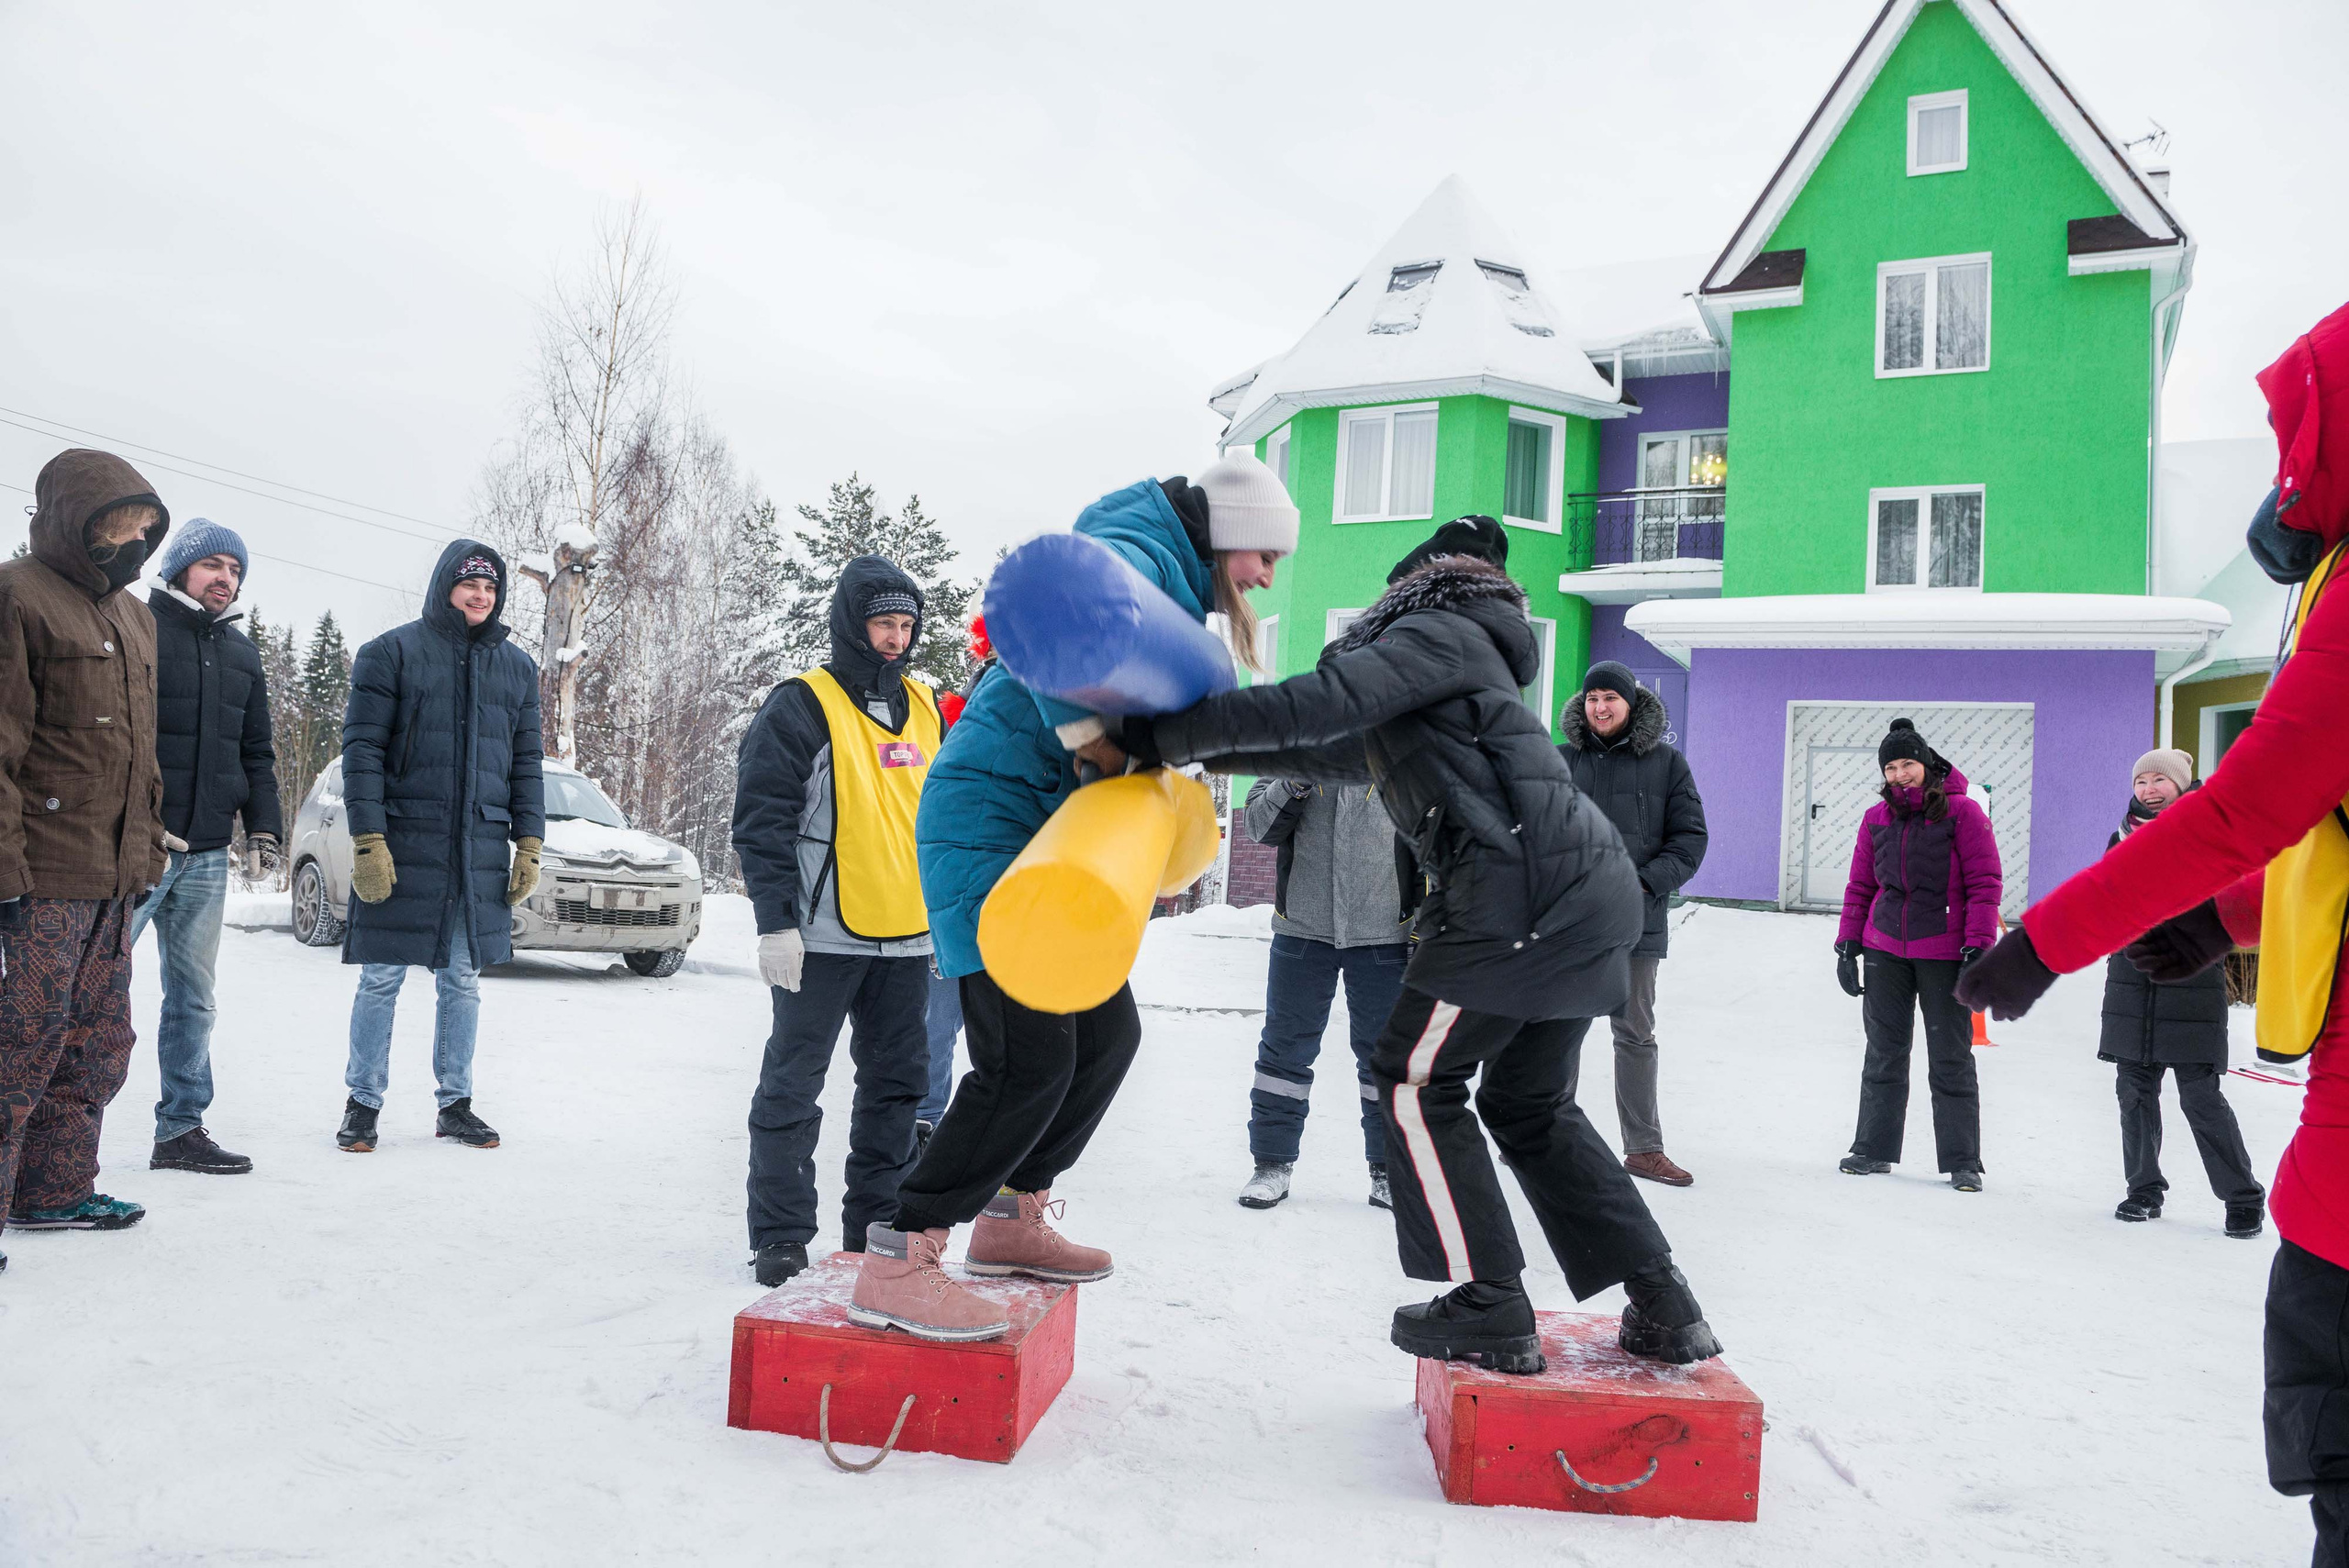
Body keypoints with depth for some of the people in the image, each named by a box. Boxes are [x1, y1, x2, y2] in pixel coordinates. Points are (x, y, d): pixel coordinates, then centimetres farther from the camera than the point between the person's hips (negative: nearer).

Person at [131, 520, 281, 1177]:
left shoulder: (241, 652, 18)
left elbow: (257, 750, 22)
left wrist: (264, 826, 9)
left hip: (208, 854, 6)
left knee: (193, 996, 9)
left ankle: (181, 1129, 16)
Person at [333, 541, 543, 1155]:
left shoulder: (517, 667, 13)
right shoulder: (392, 652, 0)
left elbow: (526, 762, 15)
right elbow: (362, 749, -5)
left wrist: (529, 844, 8)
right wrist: (367, 839, -13)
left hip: (482, 852, 4)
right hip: (402, 845, -3)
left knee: (463, 980, 10)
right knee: (382, 979, 3)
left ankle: (456, 1104, 19)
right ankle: (363, 1104, 16)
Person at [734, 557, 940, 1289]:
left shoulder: (924, 707, 13)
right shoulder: (801, 706, -7)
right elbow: (761, 819, -11)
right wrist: (775, 922, -16)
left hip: (907, 939, 6)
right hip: (824, 936, -6)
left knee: (897, 1084, 12)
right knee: (792, 1087, 1)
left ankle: (877, 1223, 25)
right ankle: (780, 1235, 12)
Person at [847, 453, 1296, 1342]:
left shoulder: (1172, 594, 20)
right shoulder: (1136, 556, -12)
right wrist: (1105, 755, -33)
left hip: (1044, 832, 11)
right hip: (988, 821, -11)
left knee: (1108, 1031, 14)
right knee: (1030, 1057, -15)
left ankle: (1011, 1218, 27)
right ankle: (896, 1266, -8)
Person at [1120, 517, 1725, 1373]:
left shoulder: (1437, 631, 3)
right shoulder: (1468, 661, 32)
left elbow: (1317, 707, -13)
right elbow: (1338, 754, 35)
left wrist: (1162, 735, -8)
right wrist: (1205, 750, 33)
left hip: (1524, 889, -9)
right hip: (1596, 891, 9)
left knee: (1417, 1078, 4)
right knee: (1530, 1103, 18)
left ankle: (1491, 1310, 6)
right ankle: (1663, 1309, 17)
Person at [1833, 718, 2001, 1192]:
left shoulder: (1961, 811, -5)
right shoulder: (1877, 819, 7)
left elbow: (1985, 883, -7)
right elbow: (1860, 887, 13)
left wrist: (1978, 948, -13)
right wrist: (1847, 945, 8)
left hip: (1944, 953, -4)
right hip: (1885, 951, 4)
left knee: (1951, 1059, 3)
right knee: (1884, 1054, 9)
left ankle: (1963, 1162, 12)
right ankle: (1874, 1150, 18)